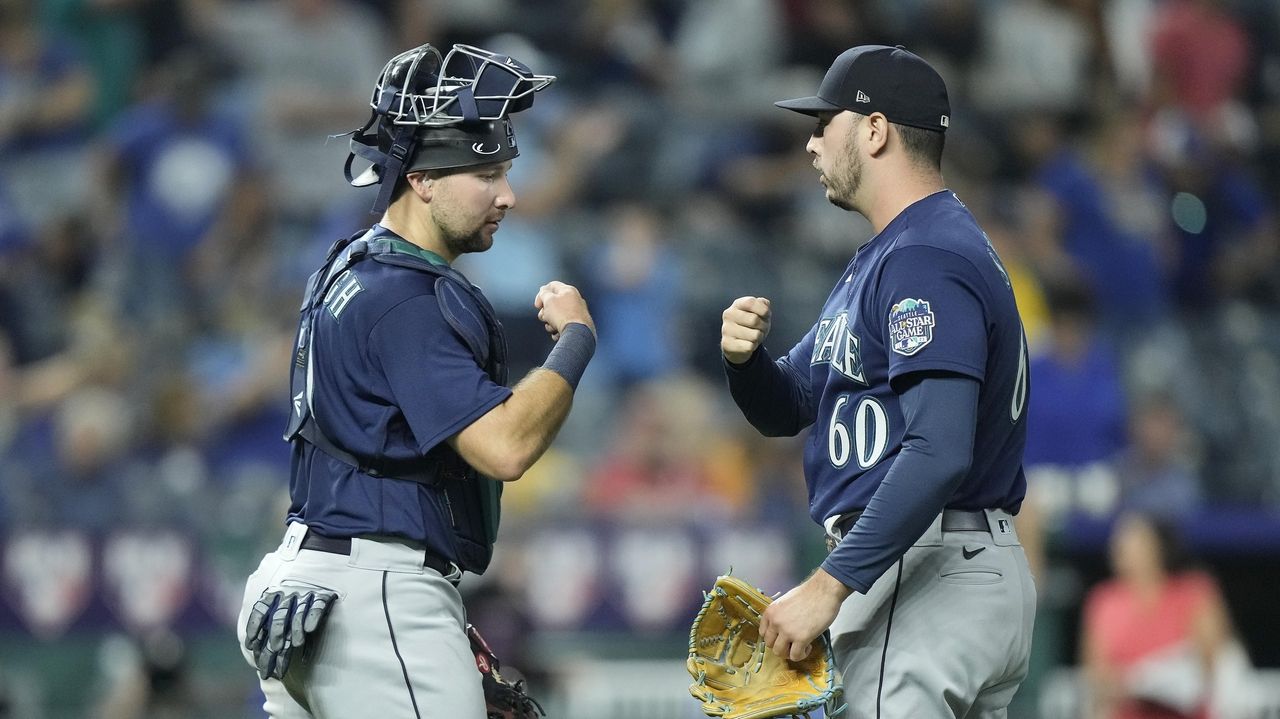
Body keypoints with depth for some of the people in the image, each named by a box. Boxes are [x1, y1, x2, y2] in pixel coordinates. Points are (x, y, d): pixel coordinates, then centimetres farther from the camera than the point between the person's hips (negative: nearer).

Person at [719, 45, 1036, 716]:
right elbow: (787, 409, 21)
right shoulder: (877, 258, 20)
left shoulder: (926, 259, -15)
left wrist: (830, 584, -28)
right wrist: (745, 355, -2)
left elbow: (939, 454, -26)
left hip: (926, 576, -11)